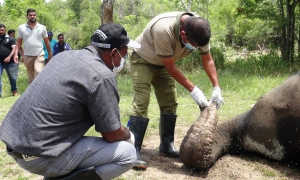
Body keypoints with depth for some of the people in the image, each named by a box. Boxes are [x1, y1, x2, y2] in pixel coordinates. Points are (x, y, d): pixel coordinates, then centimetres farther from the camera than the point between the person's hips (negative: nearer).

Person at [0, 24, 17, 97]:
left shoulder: (11, 39, 4)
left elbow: (14, 49, -6)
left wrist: (9, 57, -20)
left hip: (9, 62, -1)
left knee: (12, 77, 8)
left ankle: (14, 90, 28)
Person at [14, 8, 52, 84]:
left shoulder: (42, 27, 1)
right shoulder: (21, 27, 2)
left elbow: (46, 42, 8)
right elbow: (19, 42, 5)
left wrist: (50, 54, 10)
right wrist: (16, 54, -5)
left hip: (39, 55, -2)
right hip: (27, 56, 2)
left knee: (38, 72, -23)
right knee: (31, 76, 11)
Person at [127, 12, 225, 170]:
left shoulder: (199, 30, -22)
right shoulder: (164, 29, -42)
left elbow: (208, 60, -7)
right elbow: (170, 67, -31)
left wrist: (216, 88, -16)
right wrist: (193, 90, -29)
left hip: (163, 64, 7)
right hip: (142, 60, -6)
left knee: (169, 104, 4)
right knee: (141, 102, -19)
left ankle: (167, 147, 14)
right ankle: (133, 152, -19)